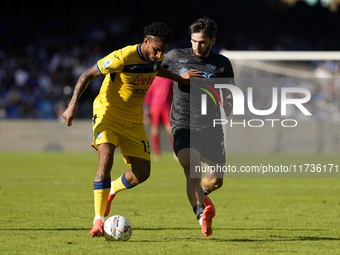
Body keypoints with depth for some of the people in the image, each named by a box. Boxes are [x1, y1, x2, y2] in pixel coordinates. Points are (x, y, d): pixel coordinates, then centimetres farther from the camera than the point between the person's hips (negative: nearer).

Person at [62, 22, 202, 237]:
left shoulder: (156, 58, -4)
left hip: (133, 120, 6)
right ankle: (98, 220, -24)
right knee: (106, 158, -29)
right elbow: (87, 75, -17)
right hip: (107, 113, -6)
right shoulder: (123, 57, -24)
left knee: (142, 173, -1)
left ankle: (111, 191, 33)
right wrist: (73, 105, -25)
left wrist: (179, 78, 13)